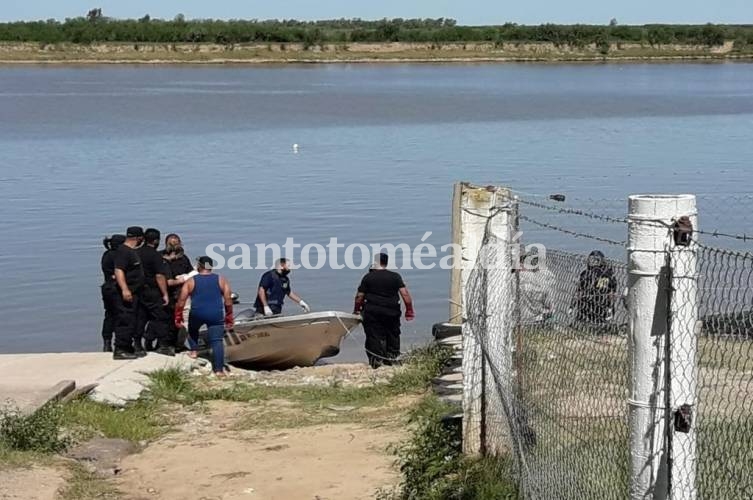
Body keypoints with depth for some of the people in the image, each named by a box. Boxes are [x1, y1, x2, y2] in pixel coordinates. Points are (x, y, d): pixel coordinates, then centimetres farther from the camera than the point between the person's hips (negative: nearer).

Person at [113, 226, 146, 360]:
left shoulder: (132, 251, 18)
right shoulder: (123, 251, -14)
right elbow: (118, 271, -23)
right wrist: (124, 289, -30)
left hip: (134, 293, 11)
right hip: (126, 294, -11)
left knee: (131, 321, 14)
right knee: (125, 321, -11)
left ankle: (128, 347, 21)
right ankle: (120, 350, -10)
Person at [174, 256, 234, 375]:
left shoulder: (190, 281, 8)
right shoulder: (221, 280, 10)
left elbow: (181, 302, 4)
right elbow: (228, 302, 6)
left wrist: (178, 318, 12)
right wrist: (229, 319, 13)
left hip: (197, 313, 0)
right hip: (216, 315, 0)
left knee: (193, 330, 32)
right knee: (217, 341, -1)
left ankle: (194, 351, 26)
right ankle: (219, 369, -9)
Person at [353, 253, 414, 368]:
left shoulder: (368, 277, -3)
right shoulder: (395, 277, 1)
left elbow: (360, 296, -1)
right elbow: (405, 293, -6)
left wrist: (356, 310, 13)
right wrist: (409, 310, 0)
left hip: (372, 312, -2)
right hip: (392, 312, 2)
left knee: (374, 336, 3)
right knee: (393, 335, 17)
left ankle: (376, 360, -1)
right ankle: (392, 356, 21)